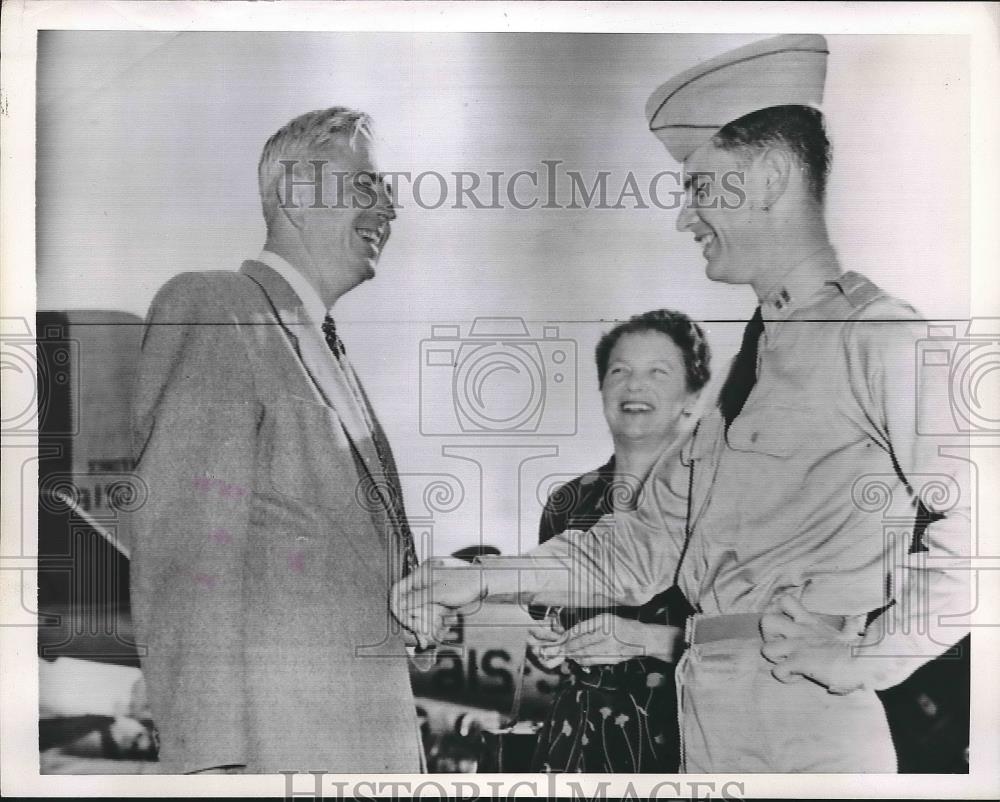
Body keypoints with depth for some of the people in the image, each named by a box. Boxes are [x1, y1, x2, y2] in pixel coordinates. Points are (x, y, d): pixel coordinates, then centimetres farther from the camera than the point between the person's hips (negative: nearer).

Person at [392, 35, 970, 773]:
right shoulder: (730, 361, 12)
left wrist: (873, 654, -16)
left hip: (819, 732, -6)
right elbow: (642, 549, 12)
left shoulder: (879, 337, -9)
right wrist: (480, 580, 6)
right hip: (711, 725, 6)